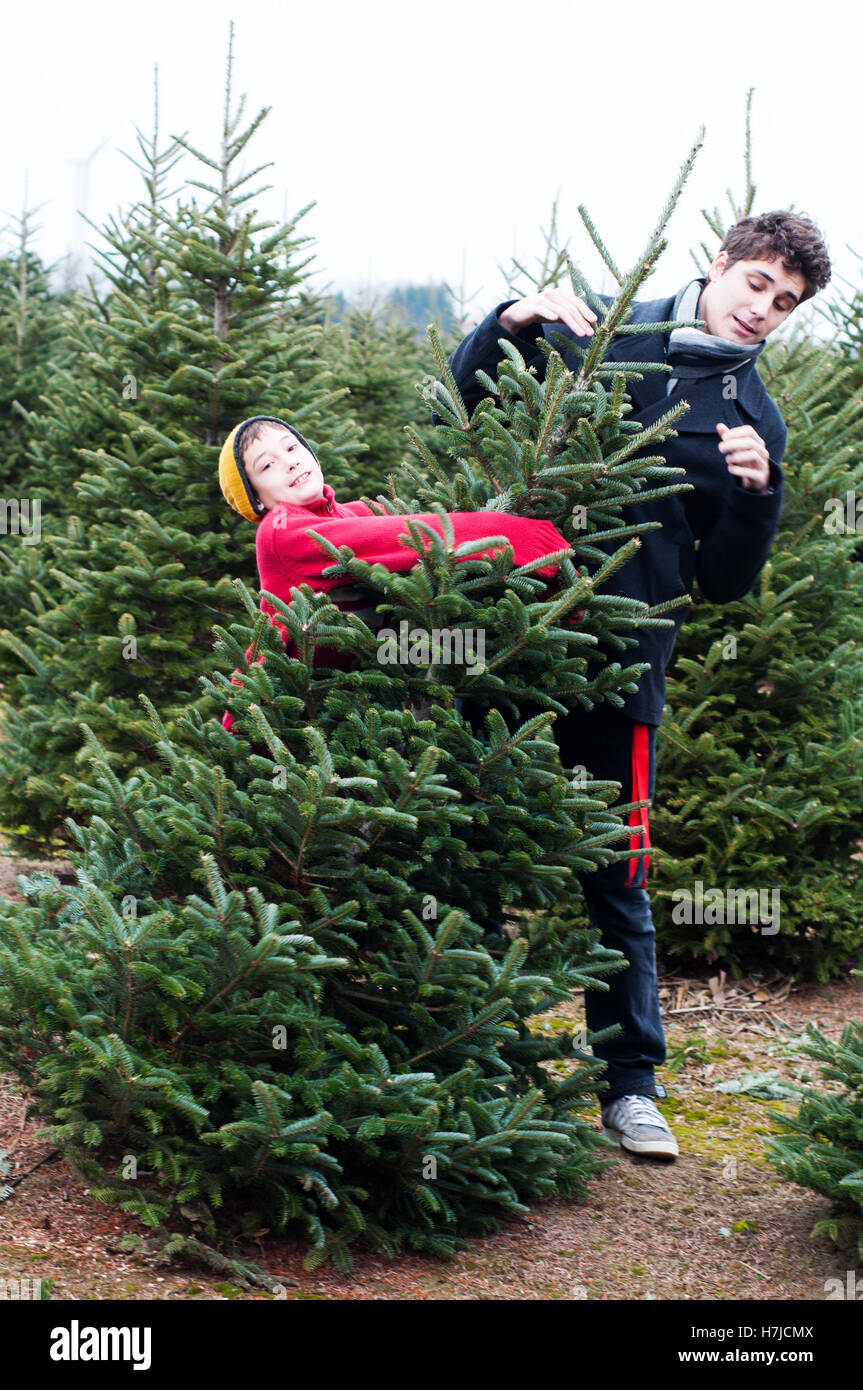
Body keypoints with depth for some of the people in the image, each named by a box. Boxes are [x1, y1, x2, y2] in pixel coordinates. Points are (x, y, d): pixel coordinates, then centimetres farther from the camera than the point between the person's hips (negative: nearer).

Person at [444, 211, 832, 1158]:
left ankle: (631, 1082, 13)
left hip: (625, 661, 0)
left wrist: (759, 494, -11)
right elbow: (471, 386, 13)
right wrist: (515, 320, -5)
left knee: (617, 873, 3)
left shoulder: (754, 421, 9)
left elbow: (724, 582, 6)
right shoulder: (602, 335, 7)